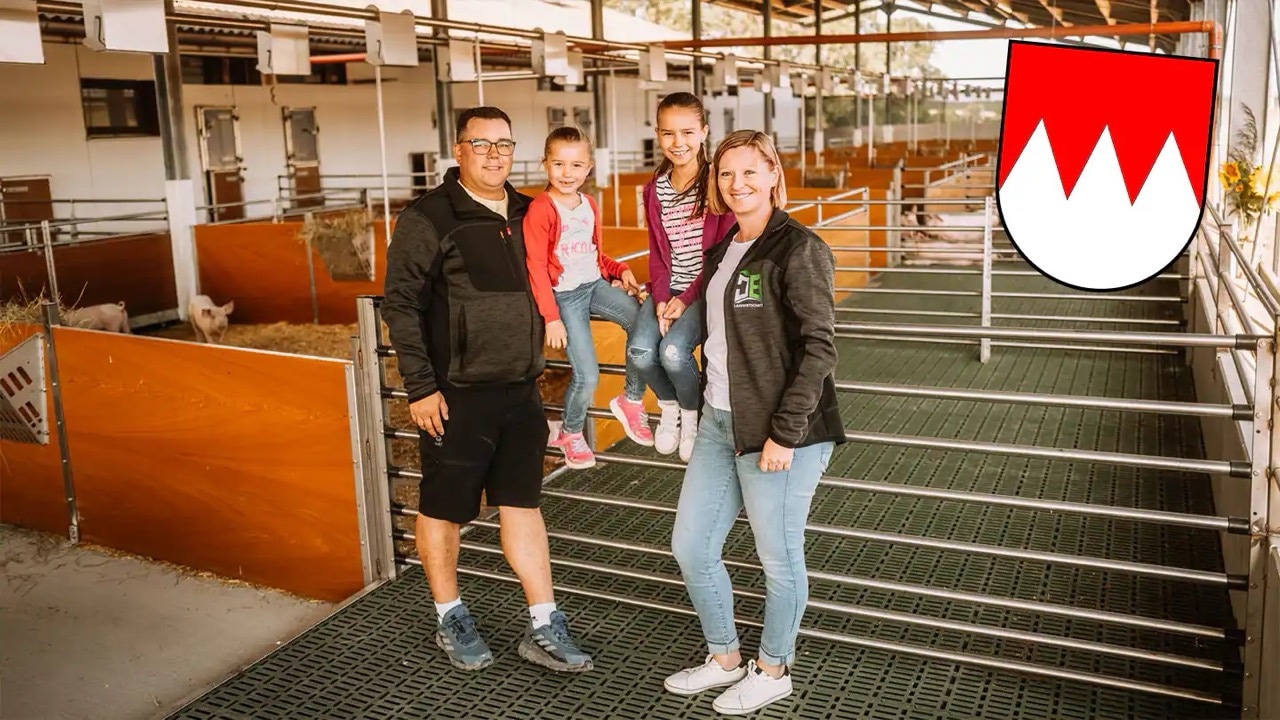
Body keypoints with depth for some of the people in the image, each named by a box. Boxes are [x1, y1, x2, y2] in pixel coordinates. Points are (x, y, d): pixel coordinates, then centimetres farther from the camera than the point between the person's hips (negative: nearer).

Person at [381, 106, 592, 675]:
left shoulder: (525, 214, 9)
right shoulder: (429, 217, -9)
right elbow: (401, 305, -12)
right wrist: (420, 387, -16)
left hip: (520, 391, 6)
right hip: (456, 395, -5)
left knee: (522, 502, 9)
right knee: (444, 507, 8)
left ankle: (544, 627, 17)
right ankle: (450, 619, 27)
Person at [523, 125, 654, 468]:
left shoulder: (589, 205, 9)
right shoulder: (539, 210, -11)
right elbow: (536, 268, -12)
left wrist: (620, 270, 0)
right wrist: (551, 317, -15)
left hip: (595, 285, 6)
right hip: (565, 295, -6)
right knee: (587, 376, -13)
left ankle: (632, 400, 3)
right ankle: (570, 434, 17)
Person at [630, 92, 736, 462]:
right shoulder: (654, 189, 7)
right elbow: (657, 253, 8)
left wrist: (687, 299, -15)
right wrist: (661, 298, -8)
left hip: (707, 288, -4)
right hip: (668, 289, 4)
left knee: (673, 350, -28)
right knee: (640, 351, -21)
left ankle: (692, 414, 5)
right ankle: (668, 405, 12)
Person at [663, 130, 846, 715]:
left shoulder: (799, 250, -12)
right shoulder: (724, 250, 12)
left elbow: (818, 346, -17)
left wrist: (784, 433, -19)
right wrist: (708, 406, 15)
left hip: (778, 432, -8)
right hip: (718, 423, 8)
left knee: (778, 557, 7)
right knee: (690, 546, 12)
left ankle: (773, 670, 29)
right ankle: (724, 659, 32)